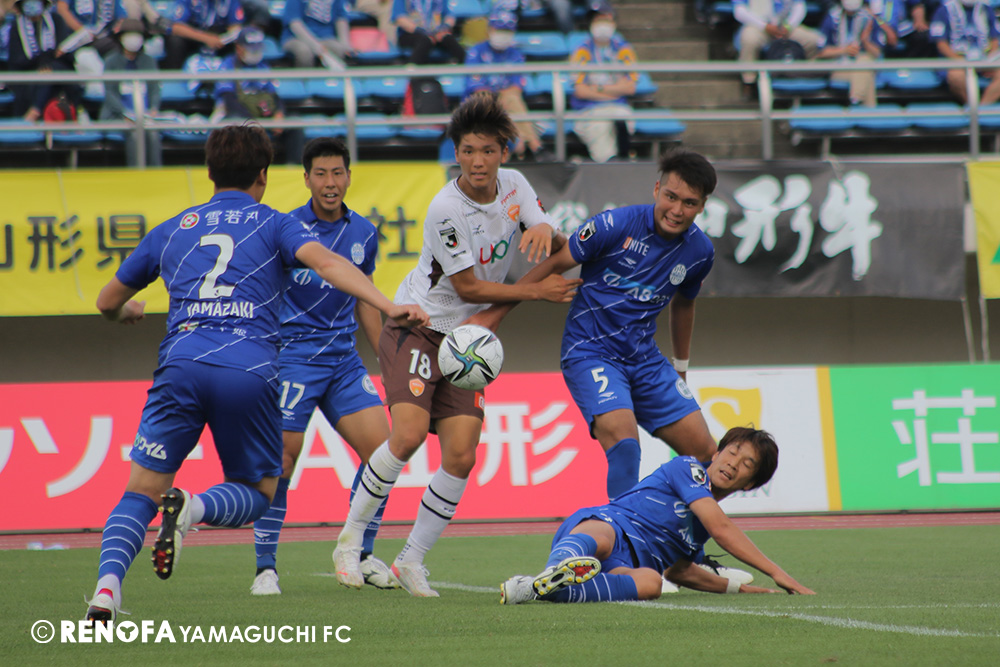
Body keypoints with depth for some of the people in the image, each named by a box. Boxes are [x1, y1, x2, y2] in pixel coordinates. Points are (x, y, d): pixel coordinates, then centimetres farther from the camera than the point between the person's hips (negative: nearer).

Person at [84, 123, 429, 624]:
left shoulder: (171, 230, 25)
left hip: (181, 363, 2)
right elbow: (325, 262, -5)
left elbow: (108, 301, 36)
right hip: (250, 371, -2)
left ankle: (108, 583, -20)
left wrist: (128, 312, 61)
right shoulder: (273, 225, 17)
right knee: (256, 493, 16)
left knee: (141, 492, 8)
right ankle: (193, 509, -17)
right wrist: (388, 307, -15)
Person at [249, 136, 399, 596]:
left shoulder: (364, 234, 8)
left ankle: (361, 556, 10)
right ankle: (266, 568, 4)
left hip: (343, 359, 5)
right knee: (280, 463, -8)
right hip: (292, 355, -5)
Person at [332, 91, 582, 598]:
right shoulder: (445, 209, -20)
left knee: (461, 455, -7)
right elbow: (468, 287, -16)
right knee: (409, 434, -23)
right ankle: (350, 539, -7)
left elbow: (555, 248, 0)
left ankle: (412, 560, 7)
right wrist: (537, 292, -15)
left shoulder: (513, 185, -1)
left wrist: (544, 230, -24)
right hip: (416, 327, -6)